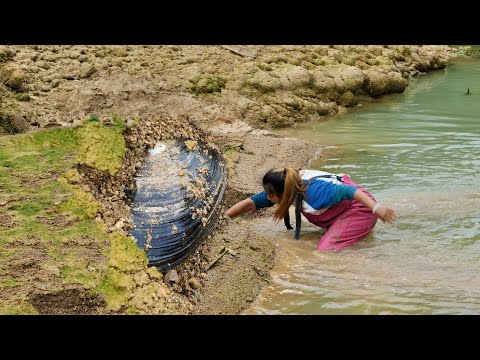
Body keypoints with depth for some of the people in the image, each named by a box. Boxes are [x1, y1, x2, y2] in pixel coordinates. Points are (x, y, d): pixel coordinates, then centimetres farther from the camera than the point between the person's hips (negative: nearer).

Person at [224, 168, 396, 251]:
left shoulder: (313, 191, -34)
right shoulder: (289, 188, -9)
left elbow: (348, 191, -39)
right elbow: (251, 203, -5)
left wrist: (376, 208, -47)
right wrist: (223, 218, -11)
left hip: (359, 208, -9)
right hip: (340, 211, 9)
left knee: (326, 250, -23)